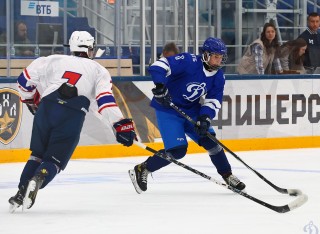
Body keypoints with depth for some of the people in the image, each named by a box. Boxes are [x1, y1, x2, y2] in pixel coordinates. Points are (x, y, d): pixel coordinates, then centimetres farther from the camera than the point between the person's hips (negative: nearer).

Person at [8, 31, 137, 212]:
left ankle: (21, 192, 6)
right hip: (72, 117, -2)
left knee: (38, 154, 21)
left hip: (46, 109, 2)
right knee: (55, 160, 5)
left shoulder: (54, 60, 21)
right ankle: (37, 181, -26)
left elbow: (26, 78, 19)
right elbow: (106, 100, 1)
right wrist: (122, 125, -4)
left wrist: (32, 101, 37)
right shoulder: (98, 70, 16)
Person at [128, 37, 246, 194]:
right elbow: (159, 66, -30)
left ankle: (228, 177, 15)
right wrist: (160, 87, -43)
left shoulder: (218, 77, -2)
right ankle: (141, 170, 0)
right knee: (177, 150, -17)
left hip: (191, 111, 7)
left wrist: (205, 118, -19)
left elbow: (213, 101, -2)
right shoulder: (189, 62, -24)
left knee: (211, 142, -2)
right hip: (168, 109, -7)